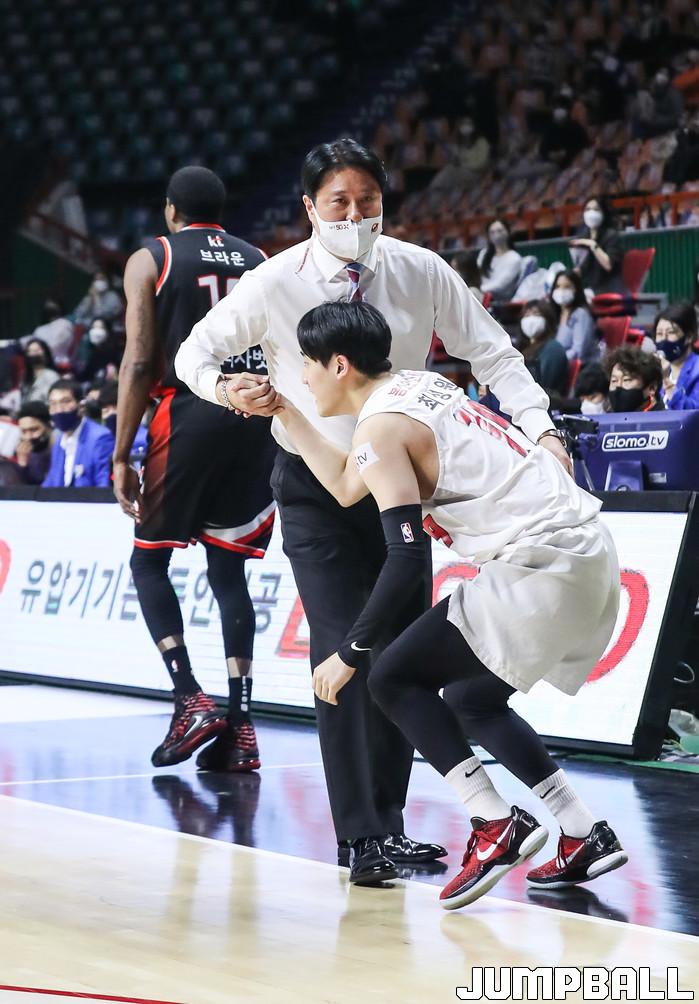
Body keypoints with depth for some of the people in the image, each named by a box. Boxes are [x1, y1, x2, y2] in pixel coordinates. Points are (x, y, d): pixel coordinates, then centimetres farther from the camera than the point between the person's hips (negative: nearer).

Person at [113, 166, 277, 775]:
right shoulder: (261, 262, 16)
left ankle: (191, 701, -6)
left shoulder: (151, 260, 4)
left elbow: (139, 365, -5)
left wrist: (122, 457, -3)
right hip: (257, 416, 4)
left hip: (191, 414, -4)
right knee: (228, 570, 10)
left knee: (149, 559, 10)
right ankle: (241, 726, 3)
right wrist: (282, 445, 16)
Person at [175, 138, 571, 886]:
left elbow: (493, 354, -8)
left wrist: (541, 427, -24)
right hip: (315, 488, -3)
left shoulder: (420, 272, -11)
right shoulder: (274, 284, -15)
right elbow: (196, 351, -3)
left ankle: (389, 824, 19)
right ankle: (358, 836, -9)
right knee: (343, 651, -14)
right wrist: (226, 390, -25)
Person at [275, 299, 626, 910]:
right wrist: (283, 411, 32)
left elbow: (406, 558, -16)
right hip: (589, 553, 10)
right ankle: (585, 837, 19)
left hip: (540, 567, -10)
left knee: (394, 679, 0)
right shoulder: (419, 385, 18)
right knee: (472, 699, 23)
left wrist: (349, 655, -9)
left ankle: (496, 826, -5)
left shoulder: (382, 425, -9)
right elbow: (347, 486, 30)